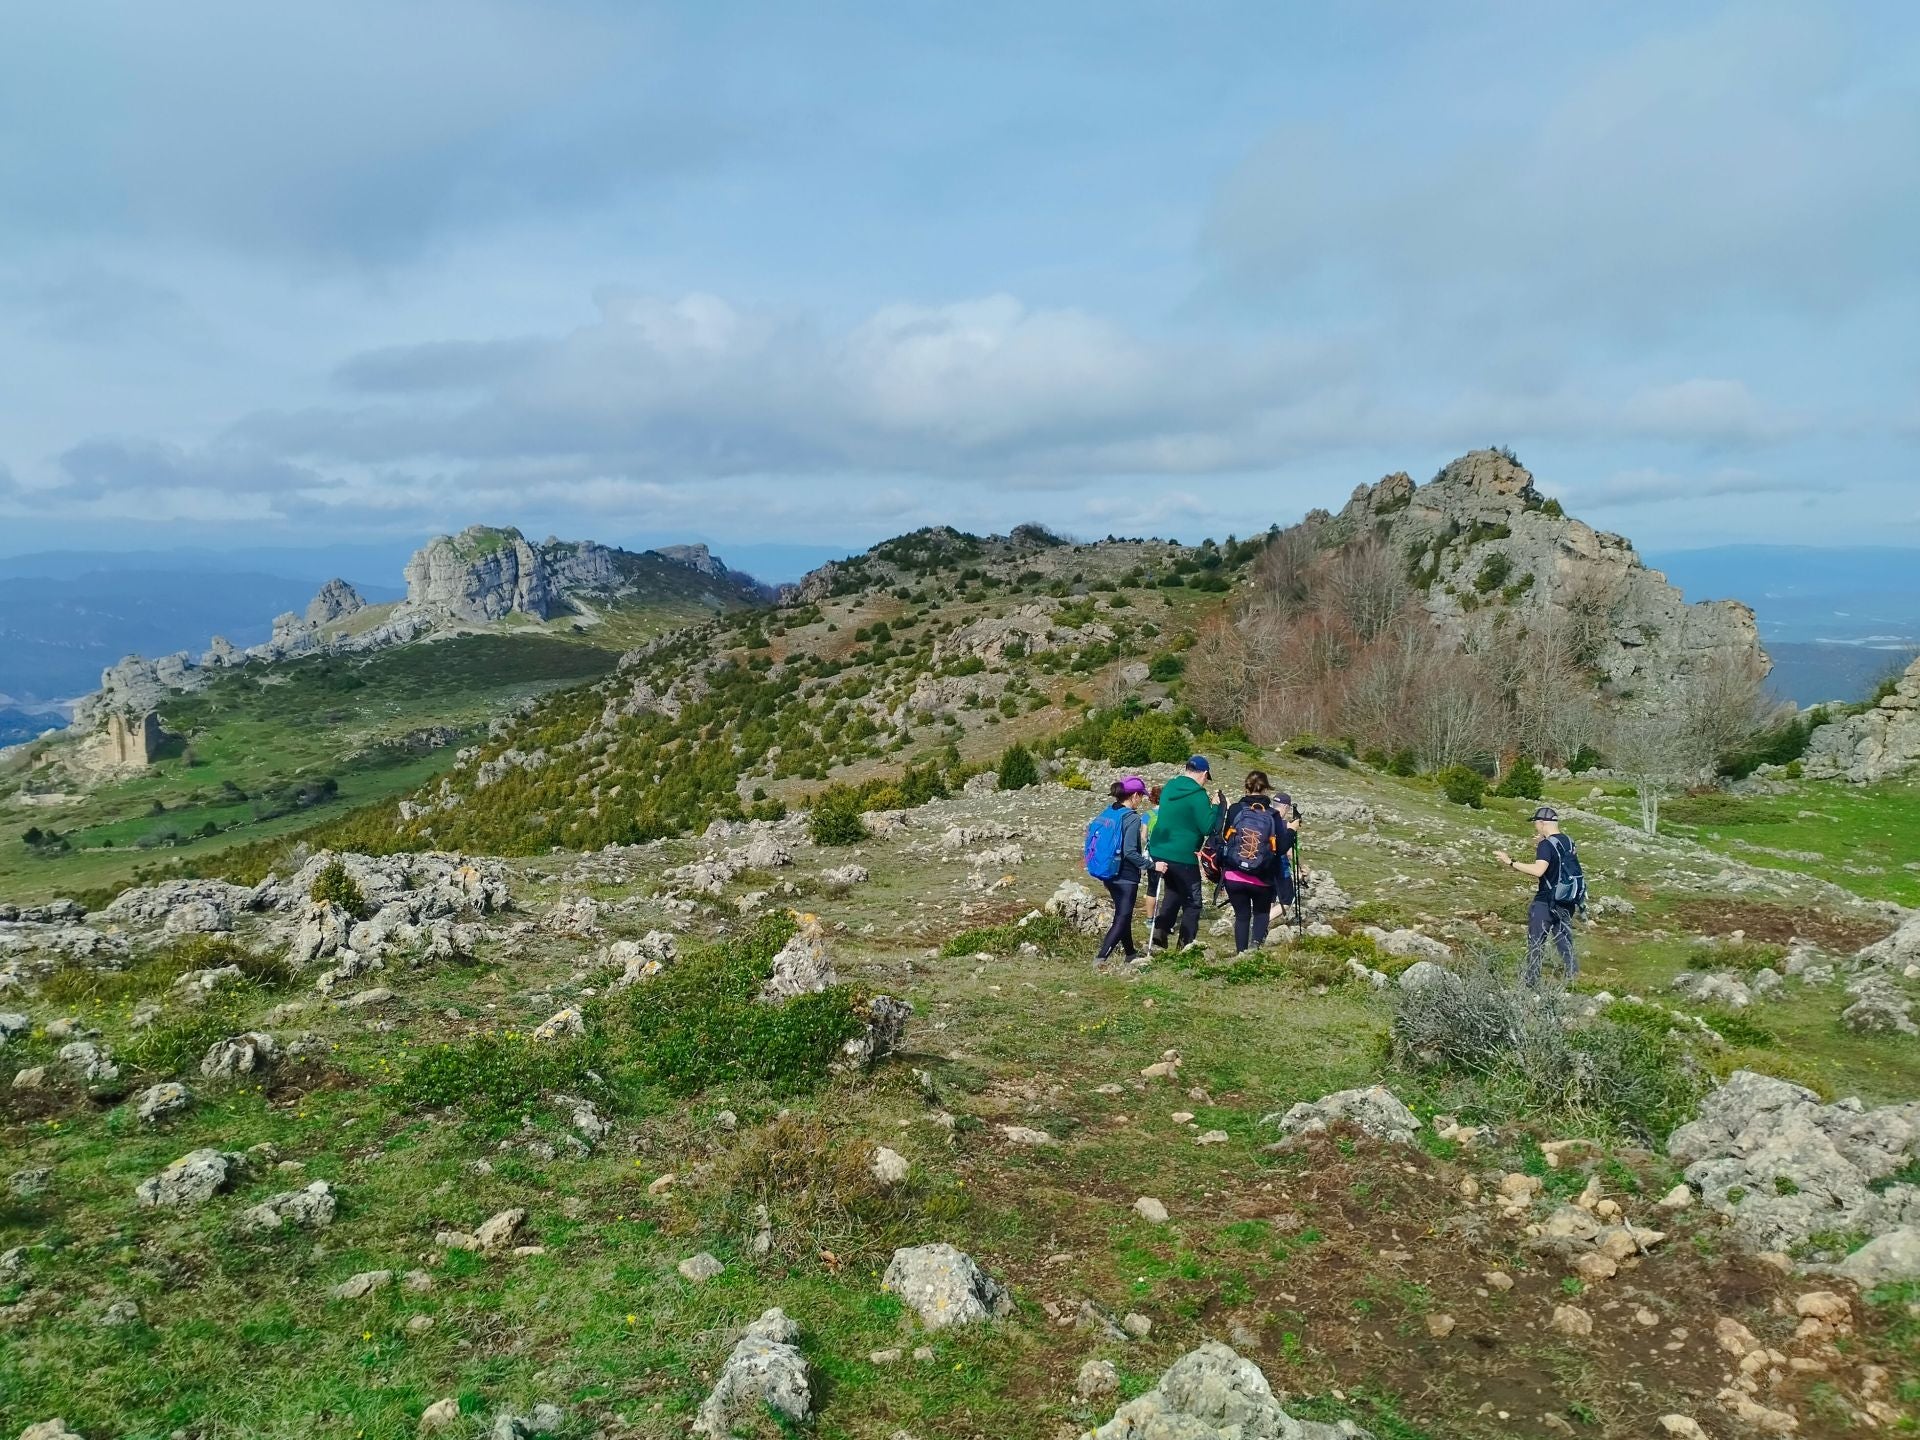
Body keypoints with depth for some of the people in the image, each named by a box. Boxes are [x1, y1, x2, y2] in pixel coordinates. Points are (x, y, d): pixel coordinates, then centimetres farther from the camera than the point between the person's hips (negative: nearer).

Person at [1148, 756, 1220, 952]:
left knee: (1172, 894, 22)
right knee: (1193, 901, 7)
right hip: (1183, 857, -7)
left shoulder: (1169, 787, 9)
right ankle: (1186, 945, 6)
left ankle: (1159, 934, 9)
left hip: (1160, 852, 7)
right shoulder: (1197, 795, -15)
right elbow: (1209, 827, -16)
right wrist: (1216, 808, -3)